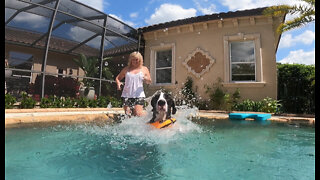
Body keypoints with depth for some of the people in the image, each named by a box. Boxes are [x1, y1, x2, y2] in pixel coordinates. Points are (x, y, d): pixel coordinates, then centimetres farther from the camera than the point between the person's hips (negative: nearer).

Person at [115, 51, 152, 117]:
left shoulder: (144, 69, 12)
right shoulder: (126, 69, 12)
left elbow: (149, 82, 10)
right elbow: (117, 78, 17)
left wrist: (146, 79, -14)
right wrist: (118, 83, -6)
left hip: (139, 95, -2)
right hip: (127, 95, 2)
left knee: (138, 114, -15)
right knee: (127, 114, 1)